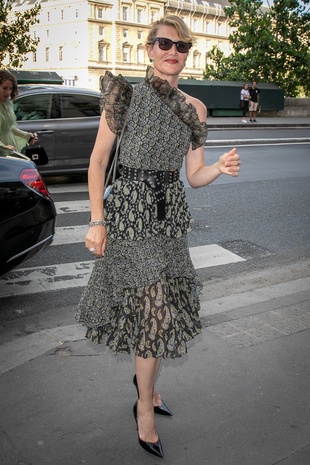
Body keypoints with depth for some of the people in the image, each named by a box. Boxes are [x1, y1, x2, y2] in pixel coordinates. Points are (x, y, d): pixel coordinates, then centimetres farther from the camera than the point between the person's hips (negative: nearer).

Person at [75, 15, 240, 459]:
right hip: (130, 210, -5)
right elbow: (98, 160, -4)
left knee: (165, 304, 13)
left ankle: (146, 381, 39)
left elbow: (194, 176, 7)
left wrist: (220, 168, -15)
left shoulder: (194, 108, 7)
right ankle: (145, 407, 16)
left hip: (172, 214, 5)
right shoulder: (125, 95, -5)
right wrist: (97, 221, -10)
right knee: (155, 309, -5)